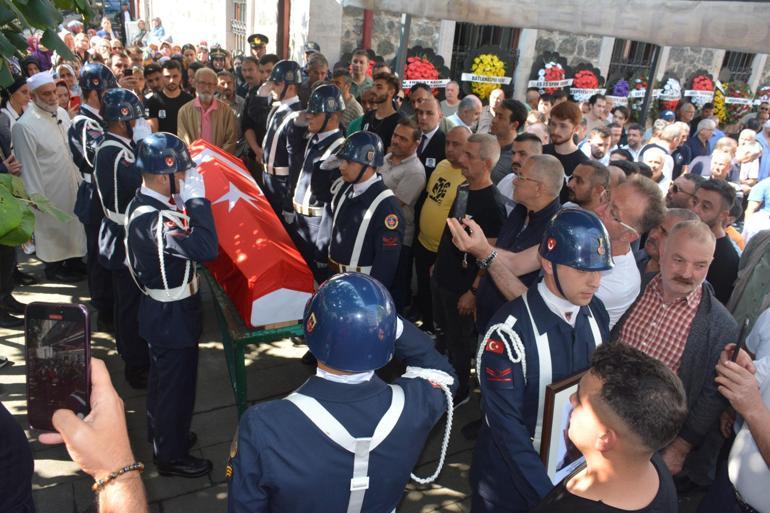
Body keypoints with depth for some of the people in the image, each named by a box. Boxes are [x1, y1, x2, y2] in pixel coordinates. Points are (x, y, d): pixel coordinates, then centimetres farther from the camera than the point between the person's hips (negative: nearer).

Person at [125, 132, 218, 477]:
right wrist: (197, 198, -31)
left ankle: (161, 434, 49)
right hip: (172, 315, -10)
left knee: (163, 379, 27)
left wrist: (187, 203, -7)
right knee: (175, 384, 10)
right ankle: (171, 456, 30)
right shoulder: (152, 219, -31)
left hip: (163, 309, 10)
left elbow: (182, 241, 6)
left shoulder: (144, 204, 0)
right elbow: (205, 248, -40)